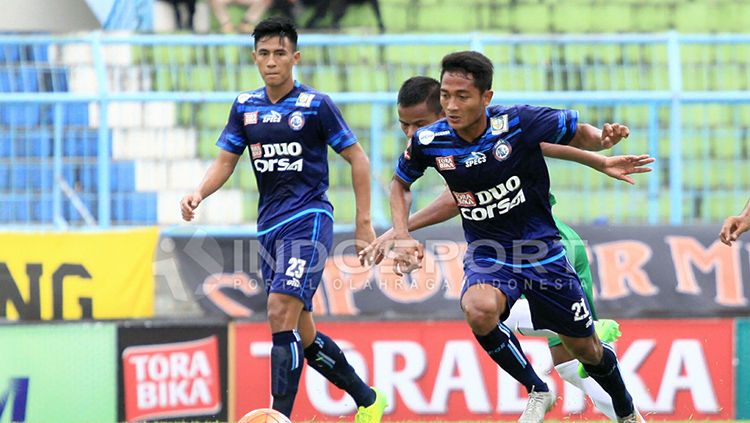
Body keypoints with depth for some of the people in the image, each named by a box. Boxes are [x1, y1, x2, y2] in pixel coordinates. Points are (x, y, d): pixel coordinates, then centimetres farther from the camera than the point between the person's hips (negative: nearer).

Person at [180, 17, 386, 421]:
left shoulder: (316, 106, -6)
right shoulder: (245, 106, 9)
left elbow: (357, 159, 0)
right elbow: (225, 161, 12)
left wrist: (364, 222, -4)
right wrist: (198, 194, -9)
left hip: (309, 219, -6)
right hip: (270, 225, 6)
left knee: (281, 313, -23)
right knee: (301, 334, 10)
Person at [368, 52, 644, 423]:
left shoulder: (519, 123, -20)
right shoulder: (428, 141, -13)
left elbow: (579, 134, -3)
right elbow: (400, 183, 9)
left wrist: (604, 139, -26)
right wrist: (401, 236, -5)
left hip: (541, 250, -1)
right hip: (487, 254, 1)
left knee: (586, 350, 10)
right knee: (479, 309, -34)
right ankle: (537, 392, -10)